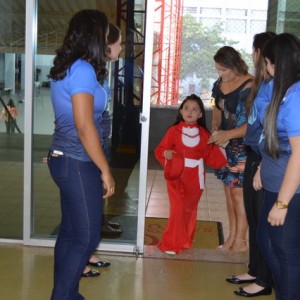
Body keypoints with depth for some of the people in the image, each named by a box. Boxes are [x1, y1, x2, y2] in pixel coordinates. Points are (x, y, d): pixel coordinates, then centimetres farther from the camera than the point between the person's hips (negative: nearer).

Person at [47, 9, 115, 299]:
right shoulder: (83, 69, -17)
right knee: (87, 237, -1)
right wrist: (105, 170, -17)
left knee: (70, 231, 15)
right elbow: (84, 127, -21)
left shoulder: (64, 67, 11)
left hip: (64, 158, 9)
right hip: (77, 163, -9)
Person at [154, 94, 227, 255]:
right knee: (177, 209, -11)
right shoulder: (173, 131, -4)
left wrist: (217, 146, -6)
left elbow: (210, 156, 7)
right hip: (177, 176, -3)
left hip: (195, 178, 3)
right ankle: (171, 244, -2)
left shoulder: (204, 134, 5)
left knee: (190, 209, 13)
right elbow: (159, 150, -3)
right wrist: (166, 153, -22)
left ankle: (185, 241, 29)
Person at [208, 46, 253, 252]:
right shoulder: (221, 83, 6)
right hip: (226, 144, 8)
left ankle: (241, 241, 9)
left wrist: (228, 134, -24)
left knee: (238, 192, -4)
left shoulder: (249, 87, -19)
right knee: (229, 190, 12)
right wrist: (215, 128, 3)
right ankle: (232, 236, 24)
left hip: (243, 146, -8)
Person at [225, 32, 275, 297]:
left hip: (265, 162, -9)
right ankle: (255, 271, 32)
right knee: (253, 217, 17)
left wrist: (263, 167, -20)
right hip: (254, 157, 9)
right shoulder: (263, 83, 11)